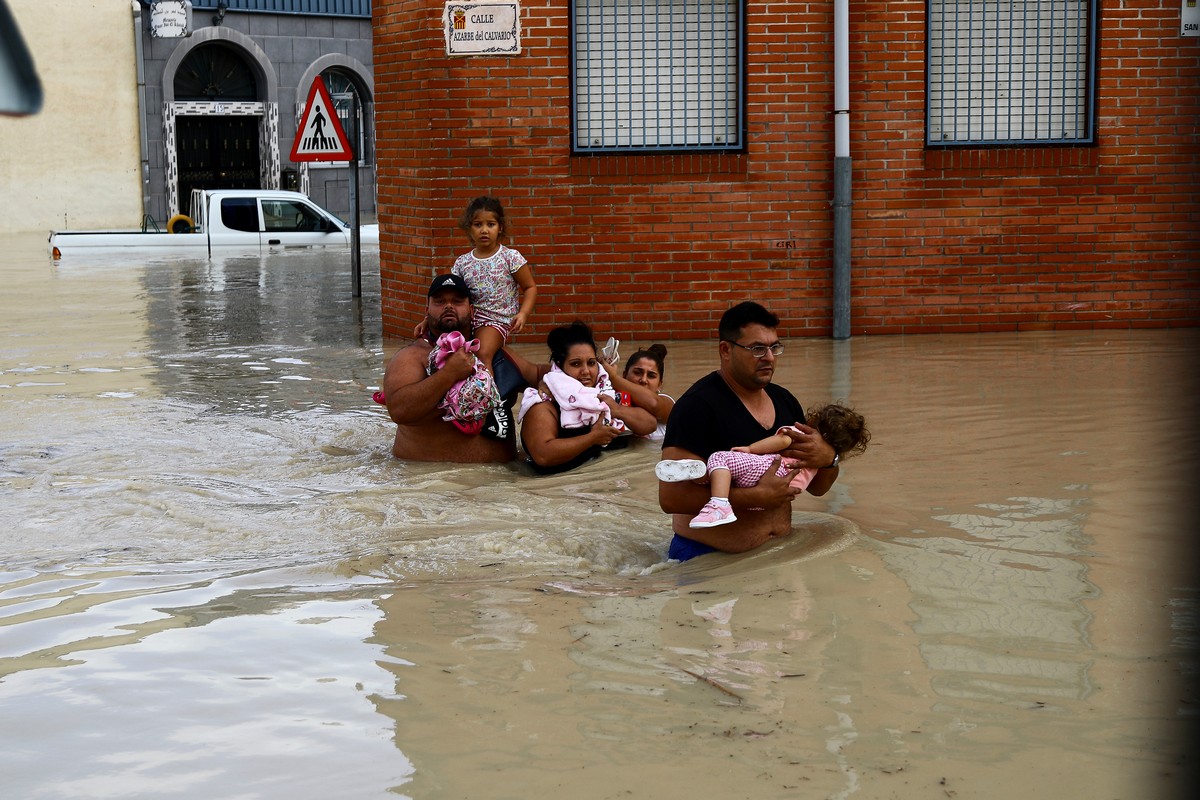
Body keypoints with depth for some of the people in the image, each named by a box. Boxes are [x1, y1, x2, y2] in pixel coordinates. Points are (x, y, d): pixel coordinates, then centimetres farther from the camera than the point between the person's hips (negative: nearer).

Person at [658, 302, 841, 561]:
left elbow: (817, 488, 20)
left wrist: (828, 458, -5)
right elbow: (670, 497, -21)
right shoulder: (698, 405, -12)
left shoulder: (784, 401, 12)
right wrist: (757, 496, -22)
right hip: (706, 558, -8)